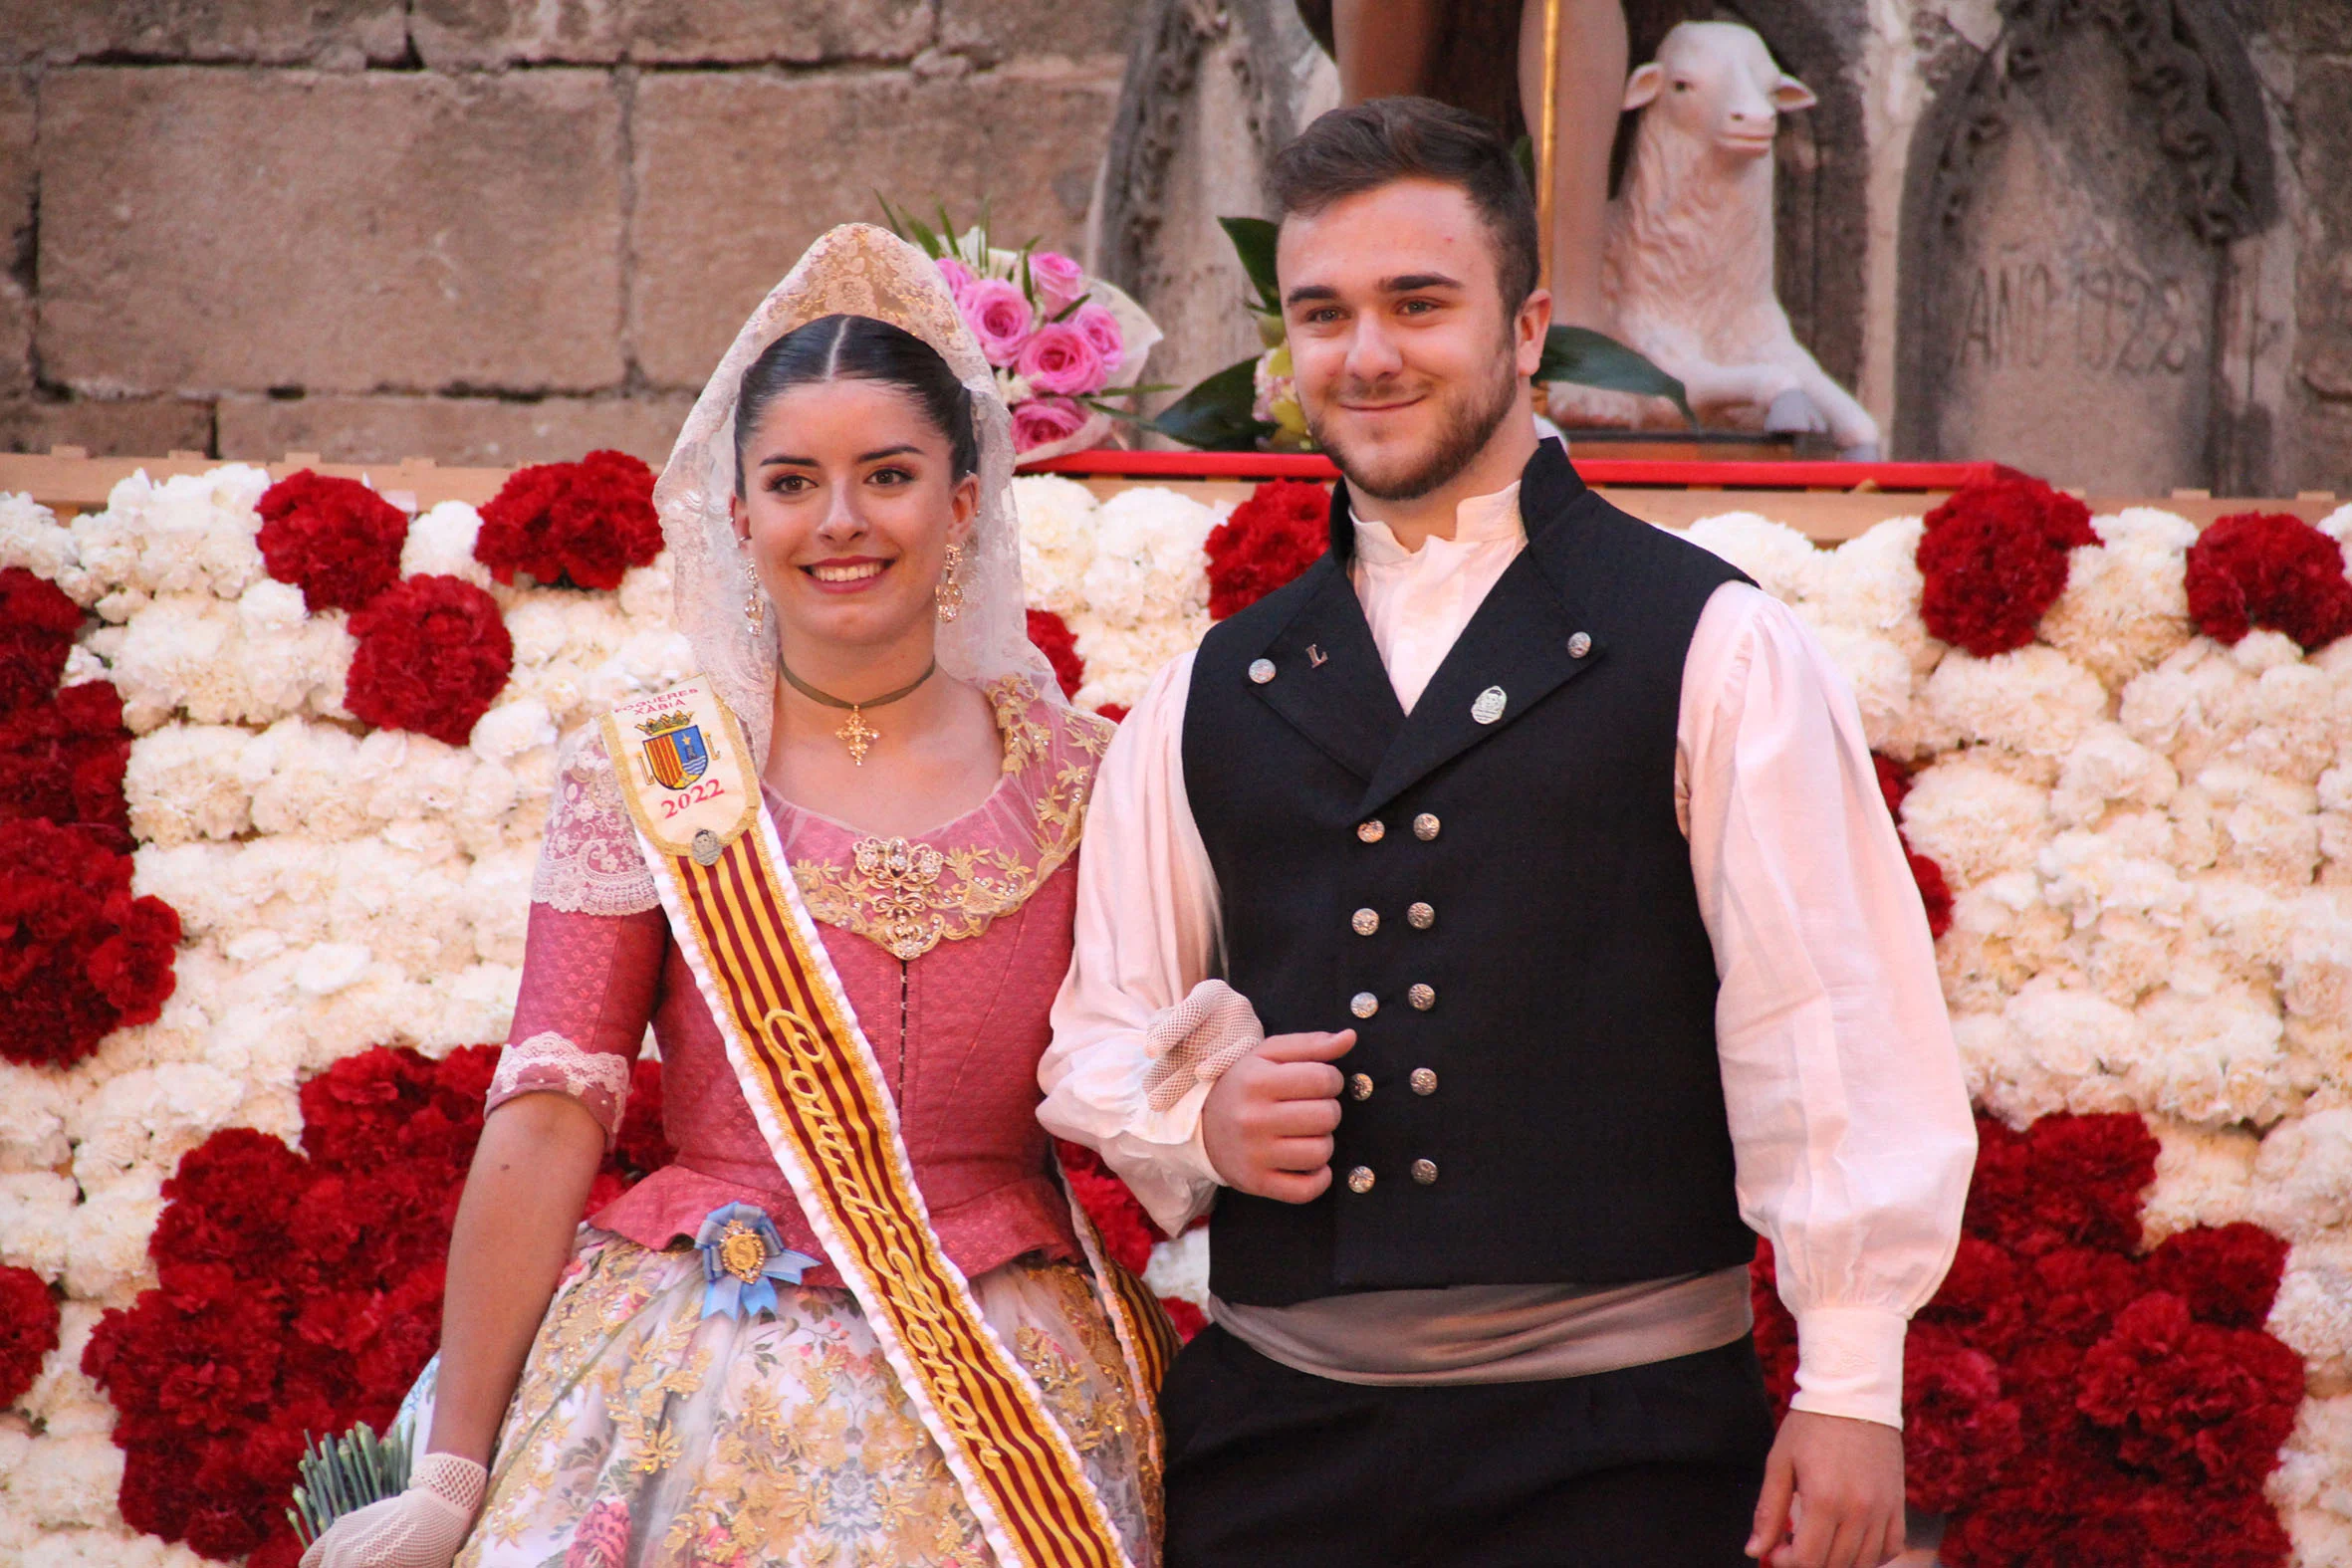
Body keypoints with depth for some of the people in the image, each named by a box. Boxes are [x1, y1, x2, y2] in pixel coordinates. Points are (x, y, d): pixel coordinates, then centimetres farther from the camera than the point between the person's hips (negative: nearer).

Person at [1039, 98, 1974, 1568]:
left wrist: (1854, 1389, -10)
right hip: (1276, 1440, 4)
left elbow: (1831, 1032, -4)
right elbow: (1103, 1033, 20)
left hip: (1614, 1445, -3)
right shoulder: (1211, 698, 14)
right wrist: (1197, 1115, -3)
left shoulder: (1716, 651, 0)